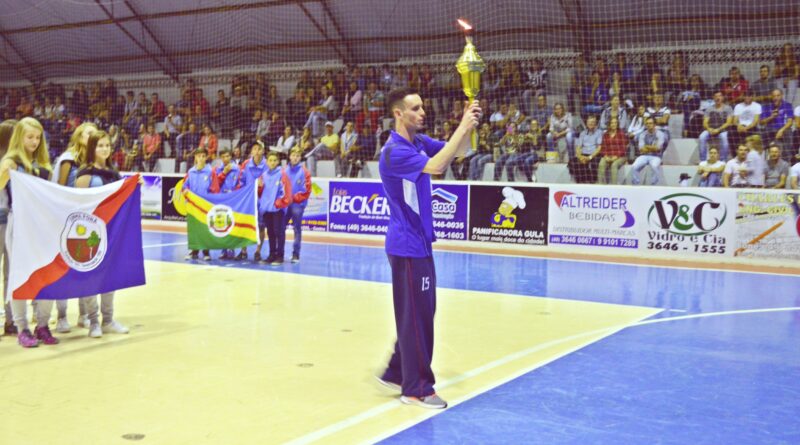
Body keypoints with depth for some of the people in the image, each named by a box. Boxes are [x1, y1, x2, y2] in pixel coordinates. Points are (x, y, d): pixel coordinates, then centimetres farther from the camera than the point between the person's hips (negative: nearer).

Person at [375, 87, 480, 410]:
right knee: (416, 316, -3)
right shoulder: (395, 151, -19)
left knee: (421, 313, 15)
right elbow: (436, 166, -31)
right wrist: (463, 127, -26)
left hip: (420, 242, 9)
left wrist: (469, 124, -8)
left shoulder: (420, 141, 8)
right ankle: (416, 389, 6)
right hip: (407, 246, -9)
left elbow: (459, 151, 10)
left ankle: (396, 373, 26)